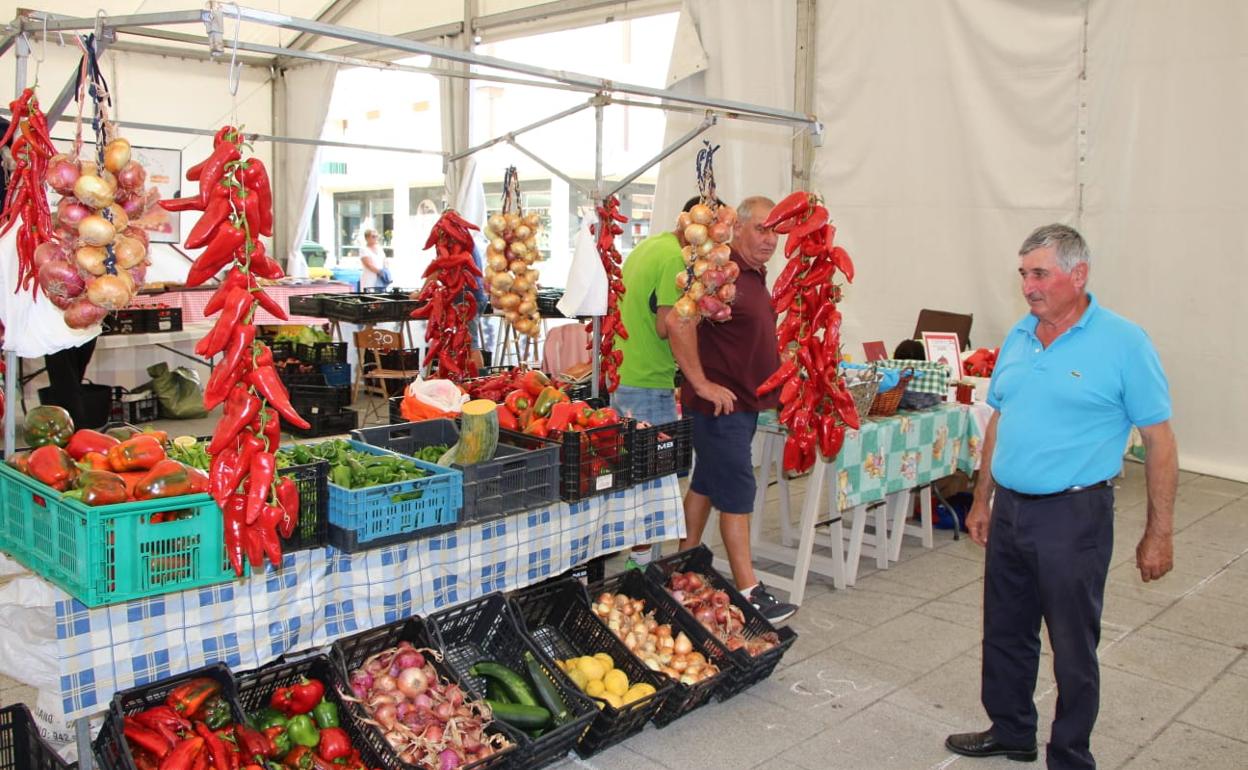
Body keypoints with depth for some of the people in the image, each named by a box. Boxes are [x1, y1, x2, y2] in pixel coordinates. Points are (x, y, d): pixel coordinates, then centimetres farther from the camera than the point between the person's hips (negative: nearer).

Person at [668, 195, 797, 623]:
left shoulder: (755, 274, 14)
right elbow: (679, 322, -30)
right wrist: (702, 383, -25)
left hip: (744, 401, 10)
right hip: (721, 403, -10)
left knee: (707, 483, 16)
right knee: (737, 493, -6)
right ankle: (749, 593, 0)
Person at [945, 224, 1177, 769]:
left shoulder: (1123, 343, -11)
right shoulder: (1017, 338, 7)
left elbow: (1158, 440, -9)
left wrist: (1159, 533, -10)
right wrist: (982, 500, 15)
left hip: (1074, 516, -6)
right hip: (1009, 511, 6)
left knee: (1073, 647, 7)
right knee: (1005, 634, 18)